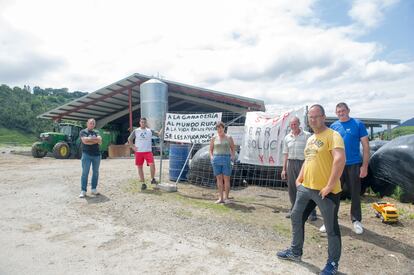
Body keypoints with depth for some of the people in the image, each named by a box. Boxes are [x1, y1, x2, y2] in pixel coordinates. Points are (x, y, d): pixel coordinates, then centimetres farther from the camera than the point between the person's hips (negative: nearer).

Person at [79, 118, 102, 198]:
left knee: (96, 172, 7)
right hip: (86, 155, -4)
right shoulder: (83, 132, 4)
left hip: (96, 155, 4)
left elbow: (100, 141, -2)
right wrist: (95, 139, -7)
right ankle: (83, 191, -1)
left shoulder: (96, 132, 15)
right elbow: (85, 141, -14)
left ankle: (94, 189, 16)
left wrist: (89, 139, -10)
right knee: (85, 173, -5)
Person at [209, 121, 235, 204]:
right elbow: (211, 150, 13)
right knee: (219, 179, 4)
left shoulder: (229, 138, 5)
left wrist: (233, 156, -6)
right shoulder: (214, 138, 8)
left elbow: (233, 149, 9)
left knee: (226, 179, -1)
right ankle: (220, 198, 10)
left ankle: (226, 198, 8)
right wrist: (211, 157, -3)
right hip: (216, 159, 2)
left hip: (226, 159, -1)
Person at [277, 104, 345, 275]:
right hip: (305, 187, 9)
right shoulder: (310, 139, 15)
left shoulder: (332, 135, -12)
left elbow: (340, 159, -25)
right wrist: (299, 179, 16)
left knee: (331, 227, 6)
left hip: (326, 191, -9)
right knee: (296, 217, 16)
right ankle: (295, 252, 35)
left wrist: (329, 186, -26)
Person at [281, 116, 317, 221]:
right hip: (291, 164, 5)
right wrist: (284, 169, 12)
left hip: (303, 163, -4)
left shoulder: (307, 135, -4)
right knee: (291, 188, 10)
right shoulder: (287, 138, 11)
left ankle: (312, 212, 8)